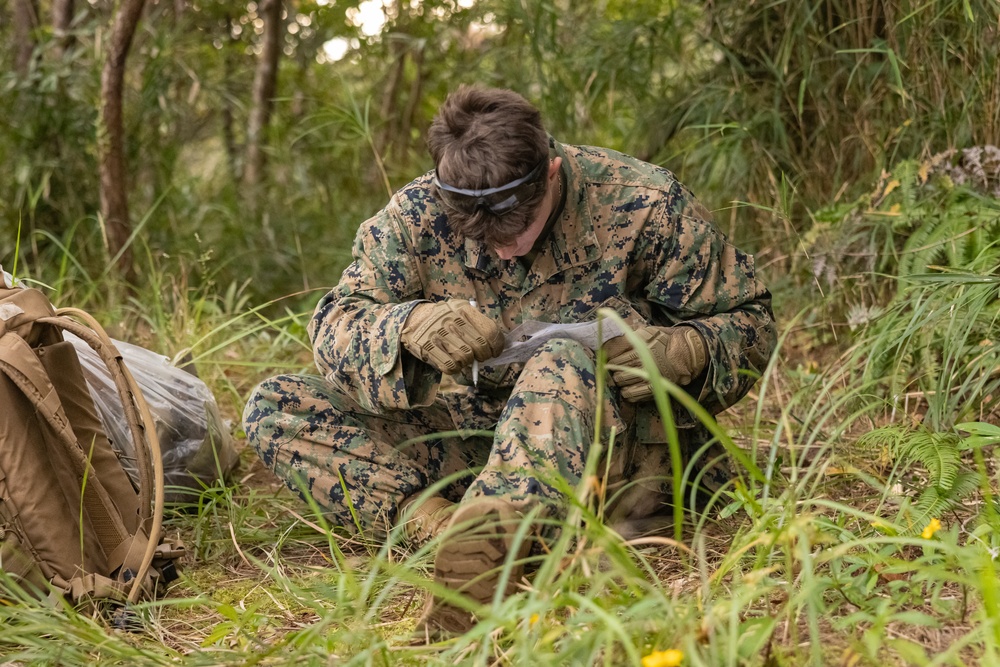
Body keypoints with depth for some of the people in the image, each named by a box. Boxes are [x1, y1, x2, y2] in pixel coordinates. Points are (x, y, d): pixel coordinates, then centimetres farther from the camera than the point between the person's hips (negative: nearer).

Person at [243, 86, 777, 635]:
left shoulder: (644, 204, -11)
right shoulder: (420, 213, -6)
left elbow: (750, 321, -2)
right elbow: (333, 322, -10)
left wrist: (682, 353, -26)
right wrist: (409, 326, -33)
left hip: (623, 440, -3)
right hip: (473, 438, 4)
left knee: (565, 361, -39)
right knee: (274, 408, -13)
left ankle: (478, 544, -58)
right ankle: (432, 518, -35)